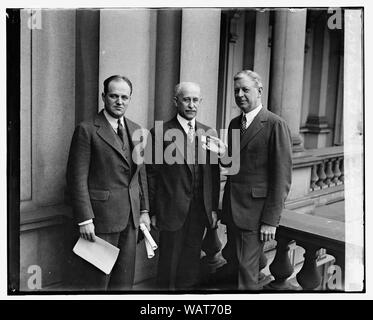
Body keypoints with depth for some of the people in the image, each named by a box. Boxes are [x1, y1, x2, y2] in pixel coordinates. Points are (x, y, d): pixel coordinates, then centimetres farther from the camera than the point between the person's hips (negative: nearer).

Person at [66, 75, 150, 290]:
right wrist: (85, 219, -15)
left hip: (131, 217, 6)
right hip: (102, 216, -6)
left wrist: (144, 210, 10)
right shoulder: (87, 130, -8)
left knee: (125, 279, 15)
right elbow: (77, 177, -11)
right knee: (97, 279, 6)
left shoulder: (136, 130, 11)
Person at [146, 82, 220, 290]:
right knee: (169, 262, 10)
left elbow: (214, 173, 9)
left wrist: (214, 208, 6)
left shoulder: (209, 133, 7)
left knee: (192, 261, 15)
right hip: (172, 210, -4)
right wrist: (153, 211, -5)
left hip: (200, 210, 4)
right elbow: (152, 175, -5)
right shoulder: (160, 132, -7)